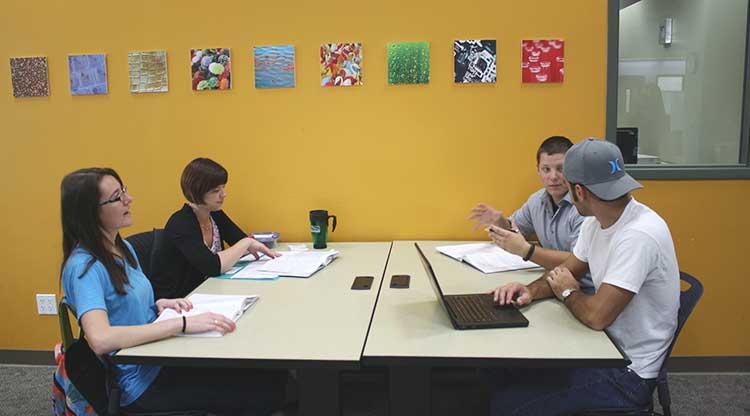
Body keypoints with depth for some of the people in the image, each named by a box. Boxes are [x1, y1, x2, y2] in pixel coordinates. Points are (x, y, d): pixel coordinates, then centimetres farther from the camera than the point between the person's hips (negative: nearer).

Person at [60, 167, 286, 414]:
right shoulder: (84, 267, -18)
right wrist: (182, 324, -33)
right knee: (264, 391, -16)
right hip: (143, 381, -8)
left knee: (273, 376, -6)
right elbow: (100, 339, -34)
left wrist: (158, 305, -1)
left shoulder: (123, 247, 8)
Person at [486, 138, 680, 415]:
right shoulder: (596, 221, 1)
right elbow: (567, 270, 13)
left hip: (627, 374, -8)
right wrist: (531, 291, -8)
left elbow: (597, 316, -30)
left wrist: (568, 292, -8)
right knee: (497, 378, 4)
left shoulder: (638, 236, -29)